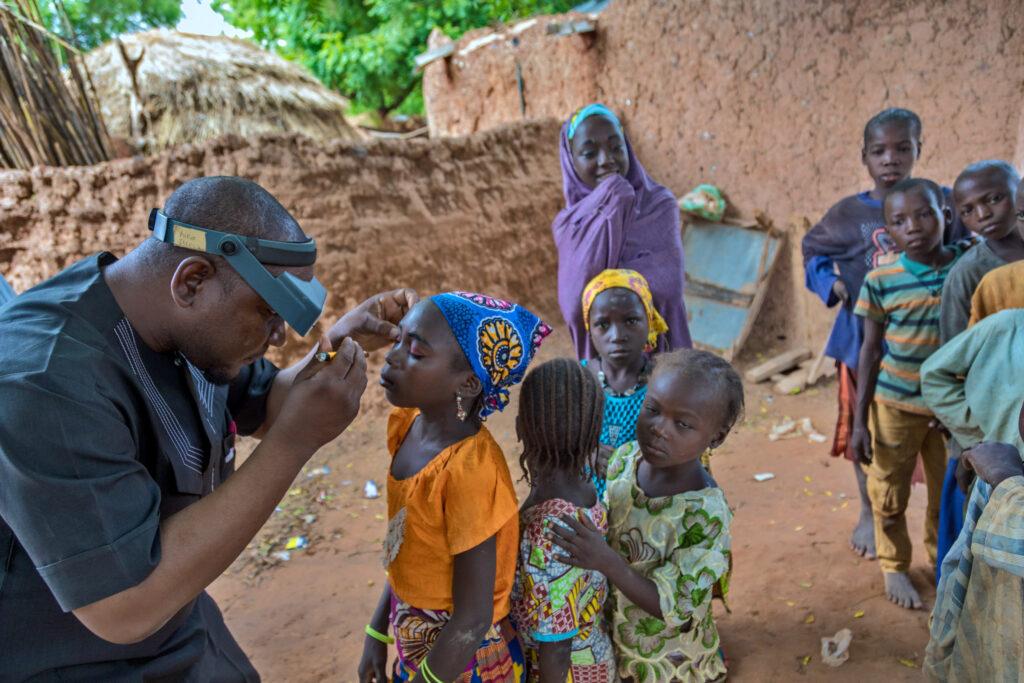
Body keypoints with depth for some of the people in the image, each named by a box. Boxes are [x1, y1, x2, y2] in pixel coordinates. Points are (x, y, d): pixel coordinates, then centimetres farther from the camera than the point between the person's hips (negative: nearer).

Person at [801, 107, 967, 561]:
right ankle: (869, 513, 33)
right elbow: (813, 251, 12)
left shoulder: (942, 202, -1)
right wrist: (832, 283, -6)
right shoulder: (848, 213, -1)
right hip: (866, 339, 0)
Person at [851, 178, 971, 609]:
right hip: (895, 406, -1)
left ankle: (944, 563, 40)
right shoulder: (881, 280, -9)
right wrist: (860, 421, -3)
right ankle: (894, 566, 34)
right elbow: (871, 350, -3)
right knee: (889, 497, 10)